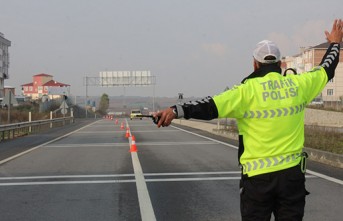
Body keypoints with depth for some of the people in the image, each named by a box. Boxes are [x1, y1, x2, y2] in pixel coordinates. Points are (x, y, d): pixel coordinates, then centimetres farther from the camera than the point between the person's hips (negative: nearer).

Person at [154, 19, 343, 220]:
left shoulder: (249, 90, -9)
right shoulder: (298, 85, 3)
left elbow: (211, 107, -21)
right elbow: (325, 70, 21)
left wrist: (176, 110, -25)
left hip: (258, 176, -3)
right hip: (292, 173, 3)